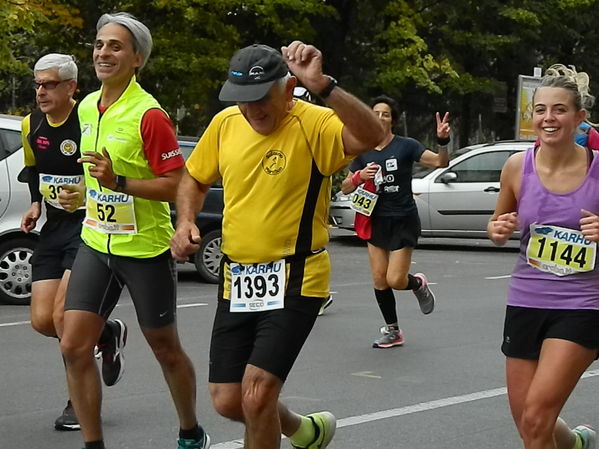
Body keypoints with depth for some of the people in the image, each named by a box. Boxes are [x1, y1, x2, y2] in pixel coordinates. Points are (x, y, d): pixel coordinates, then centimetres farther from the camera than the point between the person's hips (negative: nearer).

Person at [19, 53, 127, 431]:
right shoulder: (31, 126, 5)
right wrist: (36, 204, 12)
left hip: (90, 226, -7)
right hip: (54, 227, 7)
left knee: (63, 314, -15)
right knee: (42, 320, 3)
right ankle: (108, 334, 31)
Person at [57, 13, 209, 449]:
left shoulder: (149, 114, -17)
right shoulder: (87, 108, 6)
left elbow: (176, 184, -19)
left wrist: (119, 183, -28)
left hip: (146, 249, -6)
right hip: (96, 244, 6)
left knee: (166, 349, 10)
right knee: (74, 347, -3)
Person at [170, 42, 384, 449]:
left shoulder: (313, 125, -15)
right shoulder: (225, 124, 3)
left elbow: (371, 136, -36)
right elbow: (195, 180, 19)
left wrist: (322, 85, -46)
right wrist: (185, 222, 0)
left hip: (294, 281, -6)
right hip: (237, 279, 6)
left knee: (256, 395, -16)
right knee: (227, 402, 10)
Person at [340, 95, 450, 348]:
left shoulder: (405, 146, -9)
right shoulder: (364, 152, 5)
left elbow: (439, 162, -19)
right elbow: (345, 188, 8)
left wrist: (442, 141, -37)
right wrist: (360, 176, -13)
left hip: (403, 221, -5)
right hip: (377, 221, 5)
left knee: (395, 280, -10)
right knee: (379, 280, 2)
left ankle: (418, 284, 26)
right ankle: (392, 331, 17)